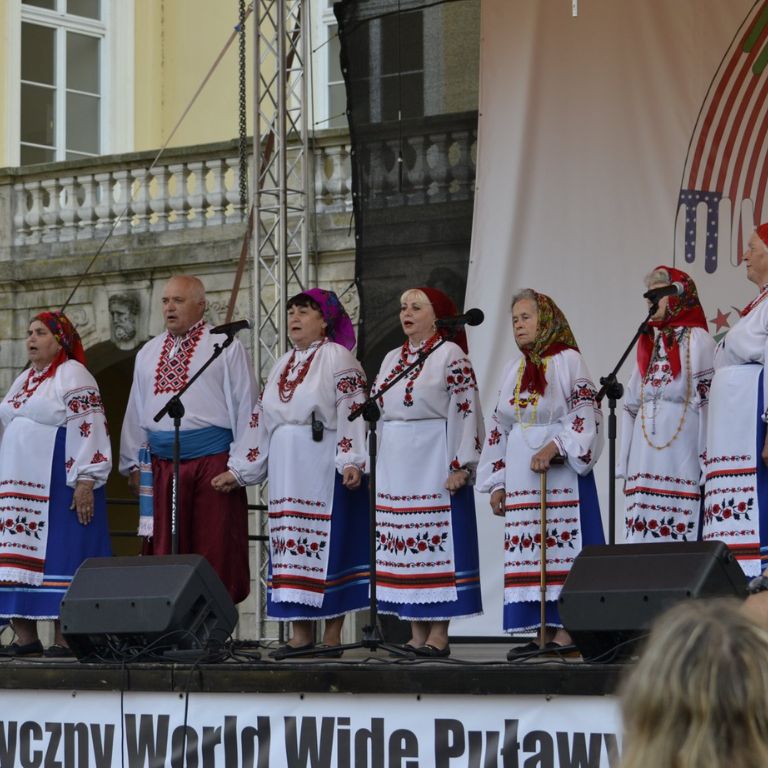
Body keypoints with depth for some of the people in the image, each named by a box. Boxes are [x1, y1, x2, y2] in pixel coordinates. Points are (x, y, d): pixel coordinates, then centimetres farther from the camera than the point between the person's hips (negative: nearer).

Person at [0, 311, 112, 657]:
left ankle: (64, 637, -8)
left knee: (58, 557, -9)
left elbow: (87, 430, -13)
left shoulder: (72, 375, -5)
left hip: (58, 486, -8)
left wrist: (85, 481, -20)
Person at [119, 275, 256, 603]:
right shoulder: (149, 353, 19)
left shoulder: (225, 346, 3)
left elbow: (244, 405, 0)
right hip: (162, 464, 5)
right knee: (165, 552, 3)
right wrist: (133, 464, 14)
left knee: (214, 552, -4)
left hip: (213, 463, -5)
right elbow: (136, 412, 20)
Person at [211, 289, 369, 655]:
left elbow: (351, 412, -12)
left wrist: (351, 461, -24)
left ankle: (332, 636, -2)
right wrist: (238, 470, 16)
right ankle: (300, 635, 6)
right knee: (291, 546, 3)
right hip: (287, 471, 7)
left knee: (328, 545, -5)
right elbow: (260, 420, 20)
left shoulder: (337, 358, -2)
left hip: (324, 470, -7)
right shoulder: (282, 365, 19)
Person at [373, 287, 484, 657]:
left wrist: (460, 466, -17)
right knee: (405, 548, 5)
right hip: (394, 469, 7)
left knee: (437, 541, -7)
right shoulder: (392, 359, 17)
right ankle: (417, 634, 9)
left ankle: (438, 635, -5)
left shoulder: (451, 356, -5)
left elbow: (465, 412, -10)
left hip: (434, 467, -7)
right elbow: (376, 412, 21)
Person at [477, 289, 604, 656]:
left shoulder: (567, 360, -1)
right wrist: (496, 481, 13)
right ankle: (545, 633, 2)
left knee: (561, 545, -10)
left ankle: (566, 630, -11)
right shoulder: (514, 369, 18)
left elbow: (585, 415, -10)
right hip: (521, 474, 6)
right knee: (530, 552, 1)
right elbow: (499, 428, 19)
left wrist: (554, 447, -23)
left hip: (560, 471, -6)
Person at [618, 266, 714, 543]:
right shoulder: (647, 344, 19)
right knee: (643, 543, 0)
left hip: (682, 456, -6)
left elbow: (710, 403, -6)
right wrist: (625, 467, 13)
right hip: (645, 456, 6)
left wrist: (707, 463, -14)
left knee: (680, 538, -11)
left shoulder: (697, 340, 1)